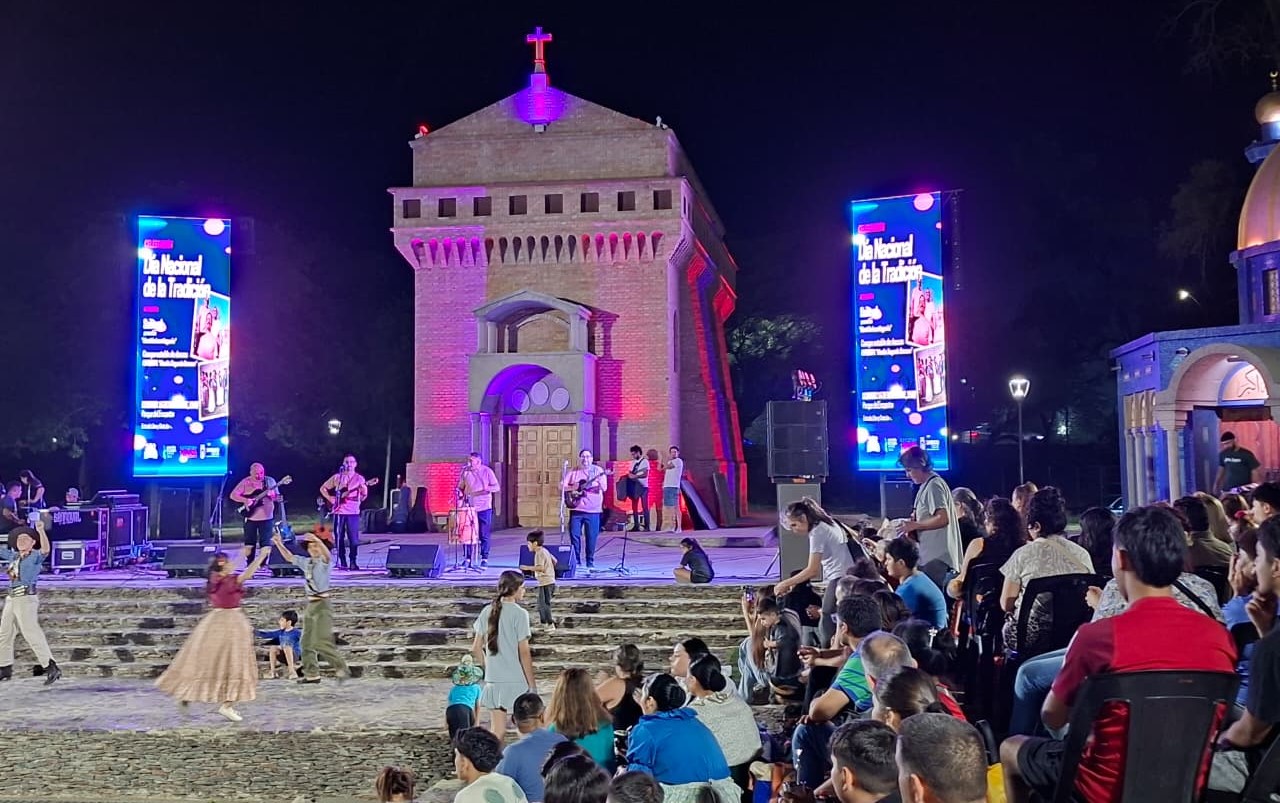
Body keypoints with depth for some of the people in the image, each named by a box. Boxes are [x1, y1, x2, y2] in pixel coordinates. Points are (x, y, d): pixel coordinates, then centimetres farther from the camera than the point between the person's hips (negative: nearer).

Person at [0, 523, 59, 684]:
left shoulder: (35, 556, -7)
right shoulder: (13, 556, 14)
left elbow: (45, 549, -27)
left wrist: (41, 531, -43)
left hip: (26, 599, -8)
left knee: (32, 634, -14)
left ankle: (51, 668, -16)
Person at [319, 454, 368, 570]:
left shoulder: (359, 478, 5)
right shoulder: (337, 477, 6)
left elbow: (363, 497, 2)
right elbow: (323, 488, 13)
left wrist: (364, 491, -20)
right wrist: (330, 498, -1)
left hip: (353, 512, -1)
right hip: (339, 511, 1)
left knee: (354, 538, -7)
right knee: (339, 538, 3)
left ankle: (352, 561, 2)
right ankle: (342, 562, 11)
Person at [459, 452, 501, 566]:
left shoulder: (487, 471, -1)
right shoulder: (465, 472, 5)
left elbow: (497, 487, -1)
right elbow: (460, 487, 15)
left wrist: (488, 488, -22)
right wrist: (460, 493, -7)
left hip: (484, 507, -2)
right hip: (469, 507, 2)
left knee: (484, 535, 1)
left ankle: (484, 559, 9)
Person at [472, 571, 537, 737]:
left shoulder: (487, 611, 5)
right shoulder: (519, 614, -11)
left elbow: (476, 648, 8)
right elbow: (524, 652, -12)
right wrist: (532, 684, -6)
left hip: (493, 680, 5)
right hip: (516, 680, -5)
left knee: (496, 731, 11)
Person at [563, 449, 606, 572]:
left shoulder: (598, 471, 5)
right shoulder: (573, 472, 11)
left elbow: (603, 488, -5)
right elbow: (562, 486, 7)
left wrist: (597, 483, -25)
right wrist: (572, 489, -10)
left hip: (593, 509, -2)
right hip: (576, 508, 2)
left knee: (591, 537, 0)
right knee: (574, 535, -1)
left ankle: (590, 563, 10)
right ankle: (576, 562, 9)